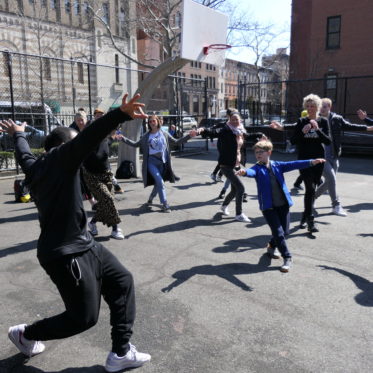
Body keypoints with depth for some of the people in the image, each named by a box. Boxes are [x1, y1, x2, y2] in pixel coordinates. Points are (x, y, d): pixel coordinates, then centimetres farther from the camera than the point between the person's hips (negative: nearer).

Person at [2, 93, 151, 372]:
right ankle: (25, 334, 31)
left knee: (122, 281, 8)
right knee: (84, 317, 4)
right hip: (67, 254, -10)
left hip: (83, 244, 10)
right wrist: (121, 114, -47)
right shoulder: (61, 156, -14)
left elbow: (23, 153, 33)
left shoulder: (36, 166, 11)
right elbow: (88, 138, -32)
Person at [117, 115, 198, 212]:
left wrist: (188, 136, 1)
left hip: (162, 162, 2)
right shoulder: (146, 136, 5)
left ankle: (151, 198, 39)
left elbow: (176, 142, 9)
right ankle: (165, 204, -11)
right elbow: (135, 144, 9)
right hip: (151, 162, -2)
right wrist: (123, 138, 1)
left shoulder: (164, 134, 6)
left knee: (158, 184, 11)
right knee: (160, 182, -17)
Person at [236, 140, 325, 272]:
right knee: (278, 232, -6)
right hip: (268, 206, -3)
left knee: (284, 231, 11)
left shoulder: (277, 165, 6)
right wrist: (244, 172, -50)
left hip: (283, 204, 4)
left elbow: (293, 164, -2)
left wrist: (311, 162, -13)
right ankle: (287, 258, 10)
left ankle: (272, 247, 40)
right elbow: (251, 172, -25)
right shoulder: (257, 168, -4)